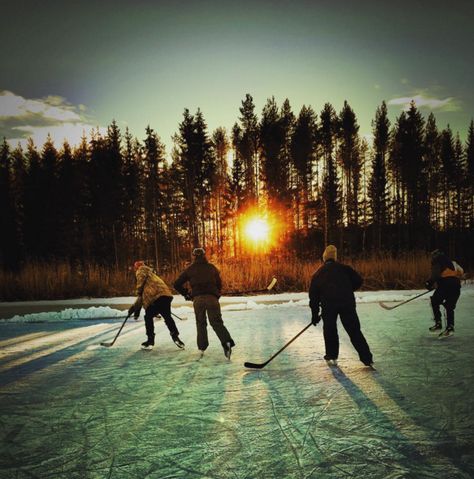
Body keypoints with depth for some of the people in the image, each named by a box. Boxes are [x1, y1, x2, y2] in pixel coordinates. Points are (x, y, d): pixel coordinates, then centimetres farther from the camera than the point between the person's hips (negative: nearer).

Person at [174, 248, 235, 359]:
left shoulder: (190, 269, 11)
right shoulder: (212, 268, 13)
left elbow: (177, 284, 12)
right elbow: (219, 284, 13)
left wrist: (186, 293, 22)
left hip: (198, 299, 0)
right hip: (212, 298, 0)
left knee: (200, 323, 16)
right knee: (216, 322, 1)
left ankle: (202, 348, 13)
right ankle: (226, 341, -21)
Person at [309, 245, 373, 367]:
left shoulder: (318, 274, 20)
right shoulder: (344, 268, 17)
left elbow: (313, 295, 18)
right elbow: (358, 281, 8)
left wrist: (315, 314, 23)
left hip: (328, 304, 0)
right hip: (347, 302, 0)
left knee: (329, 329, 19)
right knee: (354, 330, 6)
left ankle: (332, 356, 24)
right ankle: (367, 358, 5)